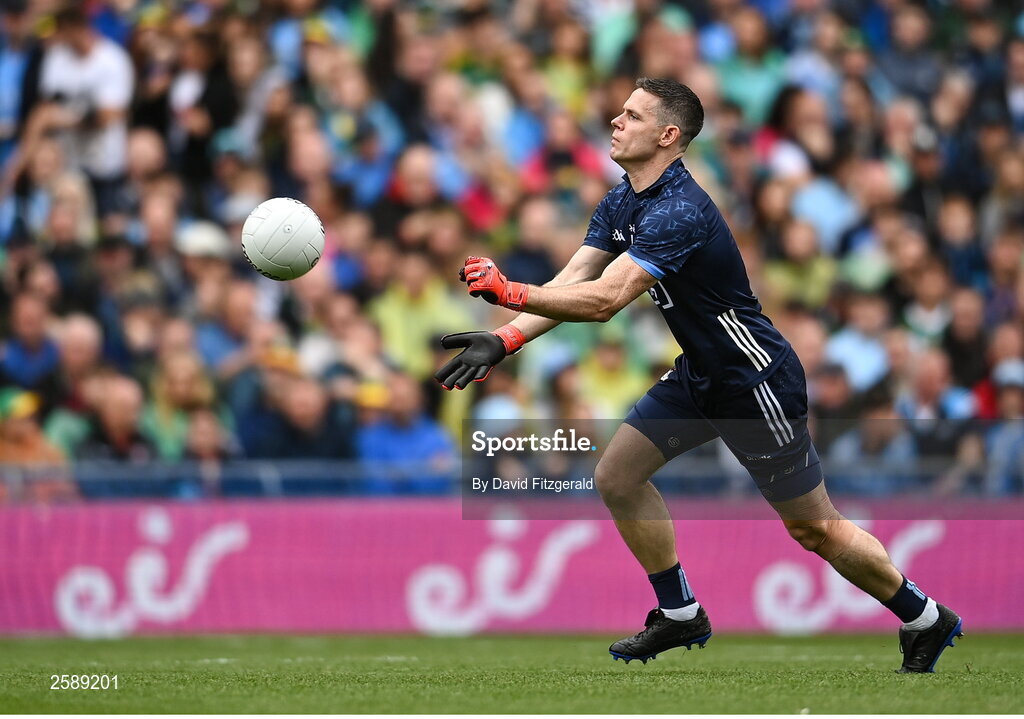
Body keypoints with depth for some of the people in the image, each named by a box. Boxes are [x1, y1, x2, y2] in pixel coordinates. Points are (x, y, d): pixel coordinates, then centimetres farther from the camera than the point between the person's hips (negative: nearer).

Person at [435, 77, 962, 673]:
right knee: (617, 475, 2)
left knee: (814, 528, 1)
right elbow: (572, 282, -3)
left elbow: (604, 301, -36)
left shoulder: (679, 212, -29)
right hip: (699, 375, 9)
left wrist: (510, 291, -36)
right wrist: (503, 341, -16)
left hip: (757, 382, -9)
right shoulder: (621, 203, 2)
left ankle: (925, 619, 20)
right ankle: (680, 614, 16)